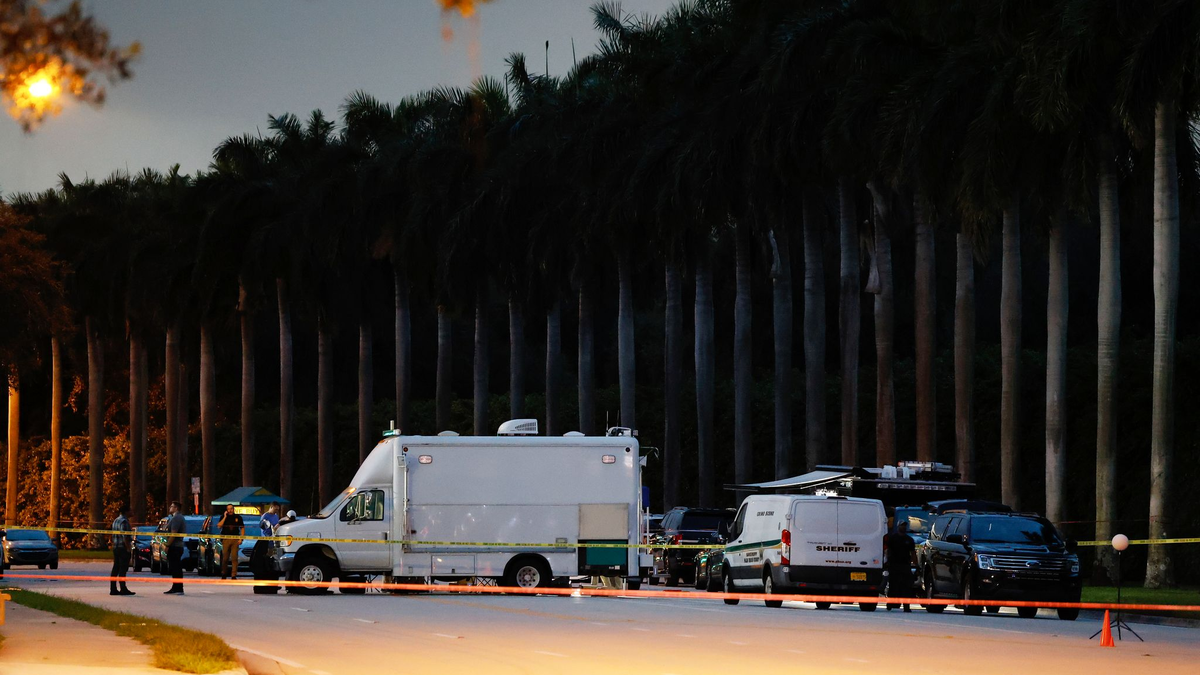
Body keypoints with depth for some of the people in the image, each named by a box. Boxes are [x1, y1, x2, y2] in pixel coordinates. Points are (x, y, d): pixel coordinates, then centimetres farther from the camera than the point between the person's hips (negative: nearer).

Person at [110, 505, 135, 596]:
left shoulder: (115, 521, 16)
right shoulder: (124, 521, -14)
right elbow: (125, 536, -20)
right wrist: (128, 548, -17)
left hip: (116, 548, 9)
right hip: (123, 548, -9)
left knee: (115, 569, 9)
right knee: (123, 569, -7)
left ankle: (113, 589, 9)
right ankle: (123, 589, -7)